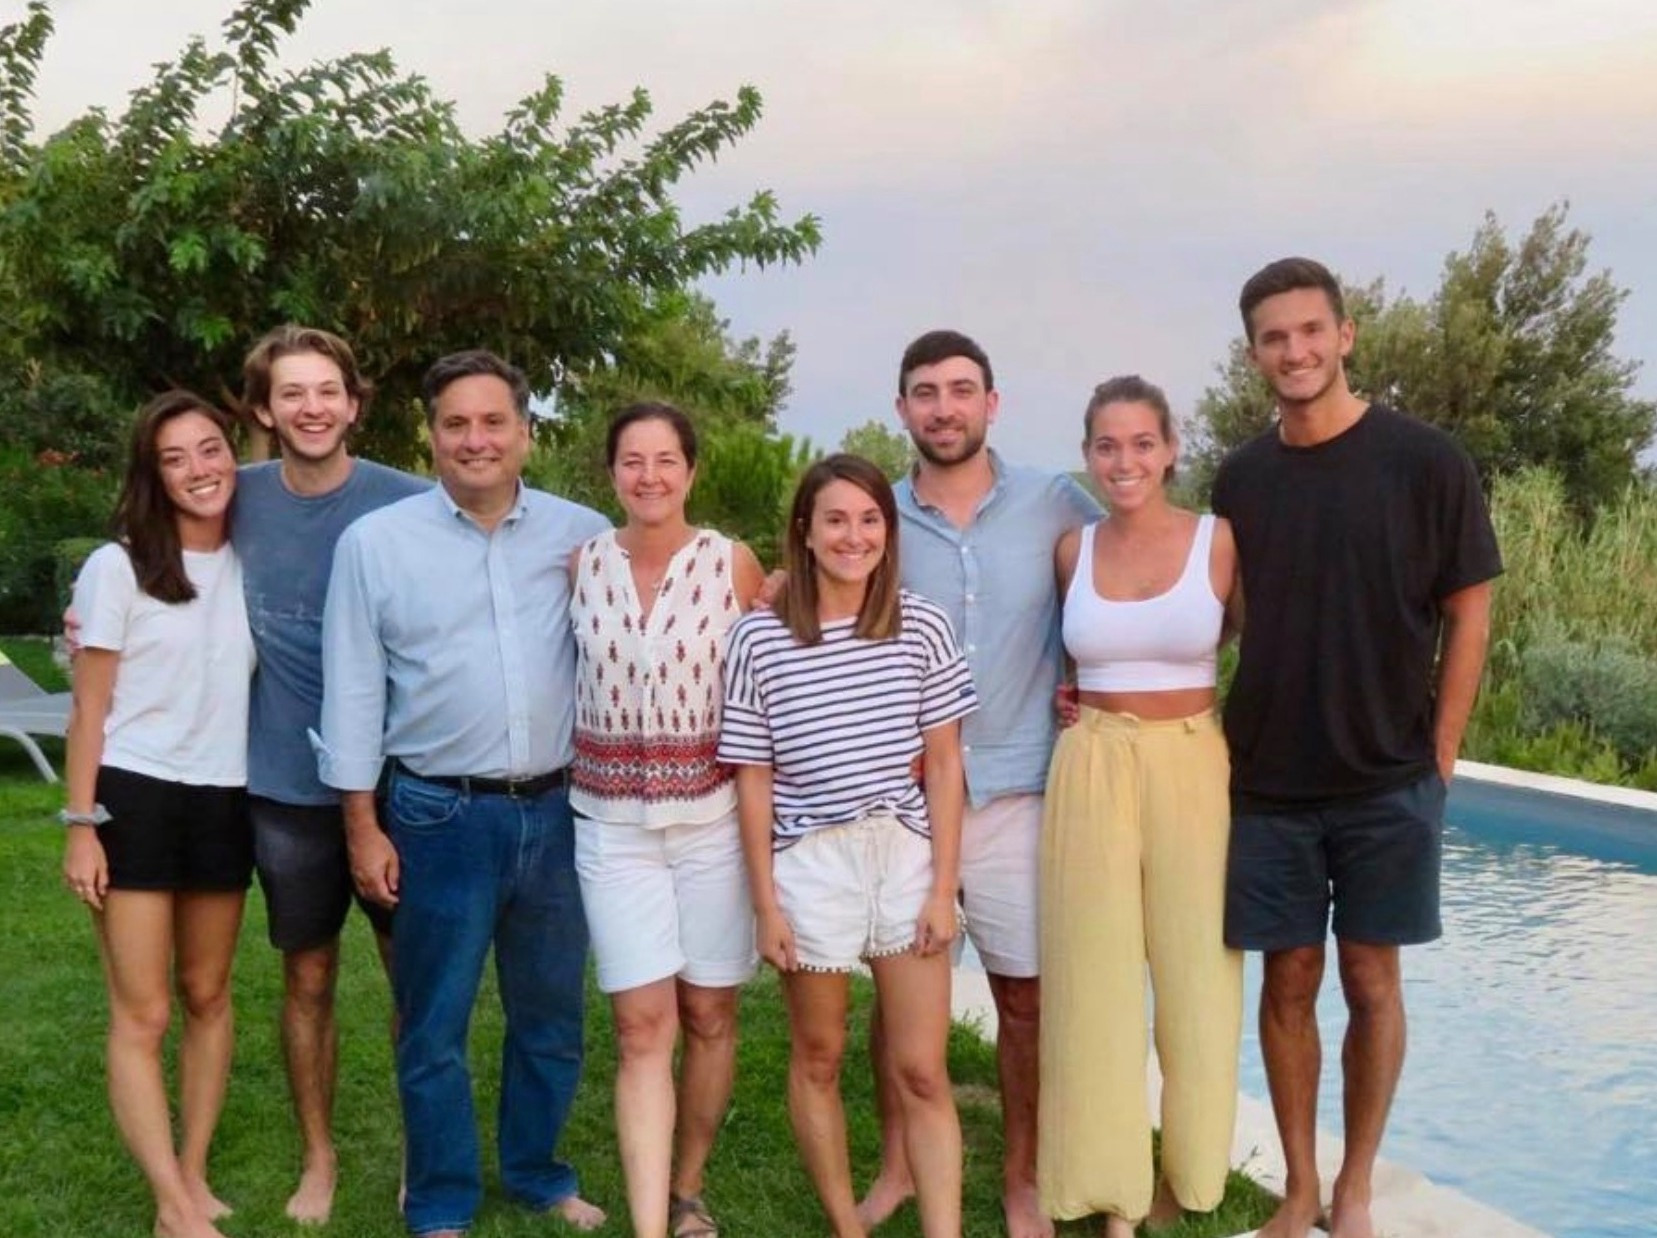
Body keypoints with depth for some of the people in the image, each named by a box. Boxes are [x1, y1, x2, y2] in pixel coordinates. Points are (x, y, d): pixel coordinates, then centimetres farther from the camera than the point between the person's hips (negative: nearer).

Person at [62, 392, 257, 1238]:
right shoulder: (117, 568, -6)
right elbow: (89, 710, -5)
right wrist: (81, 826, -9)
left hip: (224, 801, 4)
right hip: (135, 799, -4)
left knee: (207, 995, 12)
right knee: (143, 1013, -2)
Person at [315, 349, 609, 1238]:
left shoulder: (583, 535, 1)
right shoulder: (376, 541, -4)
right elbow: (353, 692, -2)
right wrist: (362, 826, -3)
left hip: (557, 810, 3)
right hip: (440, 818, -2)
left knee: (551, 1016, 16)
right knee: (433, 1026, 8)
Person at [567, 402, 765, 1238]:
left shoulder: (735, 564, -4)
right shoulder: (581, 565, 0)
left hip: (714, 817, 0)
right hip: (611, 825, 0)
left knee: (709, 1016, 10)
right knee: (642, 1025, -4)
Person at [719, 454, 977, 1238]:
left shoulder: (923, 628, -2)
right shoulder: (758, 638, -5)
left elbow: (944, 766, 2)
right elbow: (754, 782, -1)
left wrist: (943, 888, -2)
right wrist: (766, 903, -3)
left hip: (906, 856, 1)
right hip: (809, 865, 0)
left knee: (922, 1071, 3)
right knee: (818, 1058, 13)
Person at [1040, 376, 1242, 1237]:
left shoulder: (1220, 542, -4)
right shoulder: (1071, 551, 3)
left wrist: (1256, 761, 3)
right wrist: (1084, 700, 4)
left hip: (1193, 769, -1)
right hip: (1091, 772, 2)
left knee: (1196, 973, 7)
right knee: (1097, 977, 5)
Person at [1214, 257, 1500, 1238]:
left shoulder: (1425, 460, -6)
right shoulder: (1242, 477, 4)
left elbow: (1469, 613, -2)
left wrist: (1439, 757, -5)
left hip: (1389, 782, -2)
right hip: (1268, 782, 3)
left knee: (1372, 981, 6)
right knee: (1288, 982, 8)